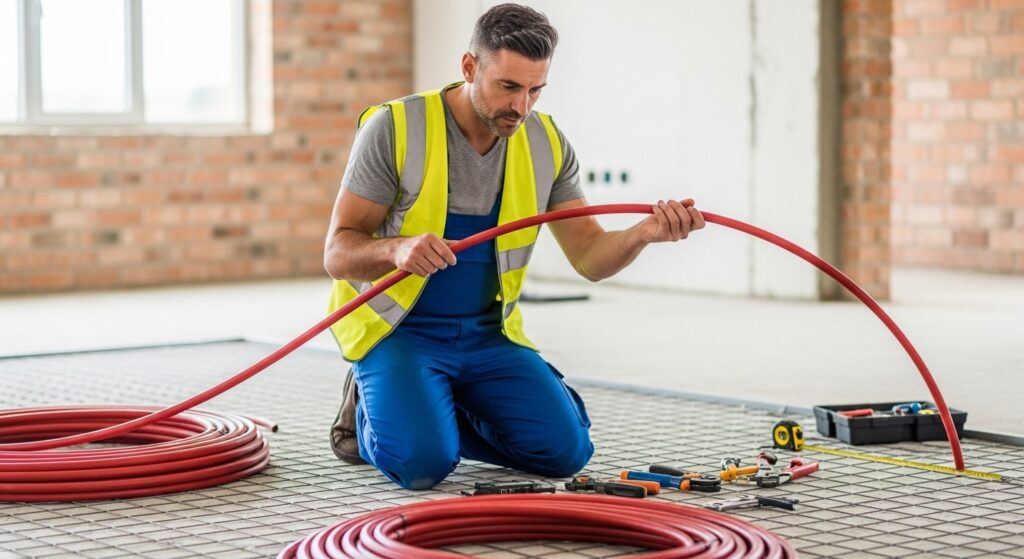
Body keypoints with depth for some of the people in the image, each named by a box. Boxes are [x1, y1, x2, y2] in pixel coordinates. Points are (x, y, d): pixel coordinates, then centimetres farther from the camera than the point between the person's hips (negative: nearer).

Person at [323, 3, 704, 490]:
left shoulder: (547, 144, -2)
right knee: (422, 461, -27)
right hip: (399, 328, -4)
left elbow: (589, 257, -3)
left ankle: (439, 414, 13)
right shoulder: (395, 128, -16)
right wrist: (397, 249, -38)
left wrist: (644, 233, -25)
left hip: (487, 334, 5)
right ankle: (370, 410, 8)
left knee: (566, 449, -11)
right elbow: (338, 253, -16)